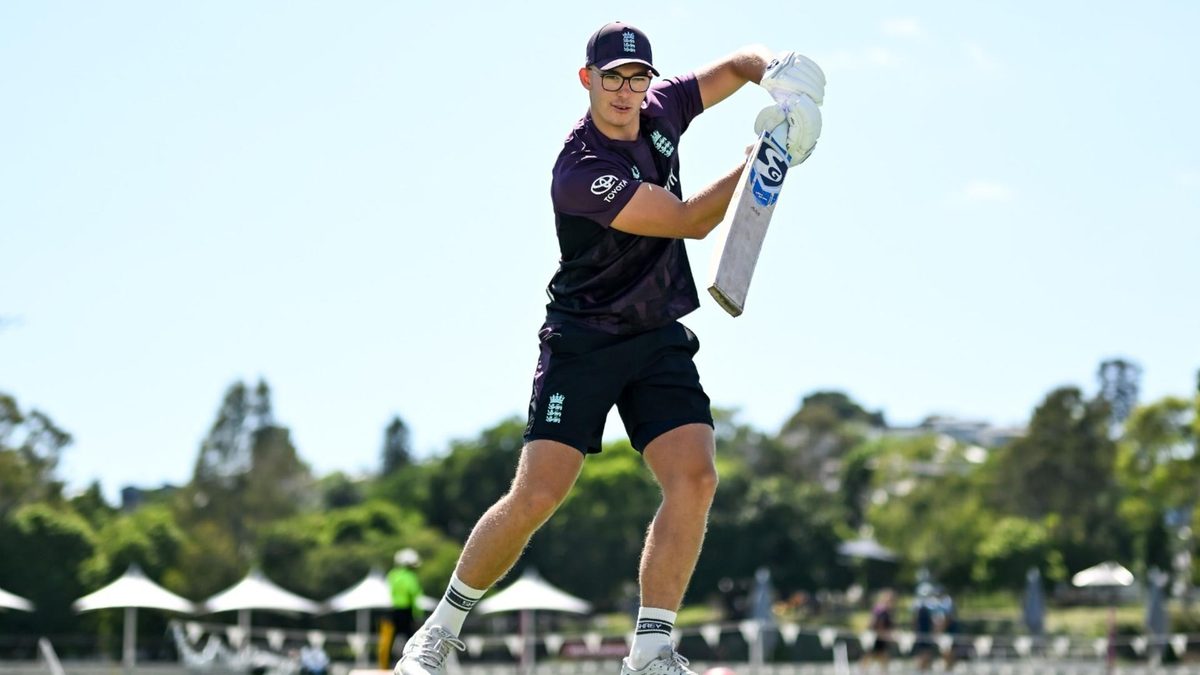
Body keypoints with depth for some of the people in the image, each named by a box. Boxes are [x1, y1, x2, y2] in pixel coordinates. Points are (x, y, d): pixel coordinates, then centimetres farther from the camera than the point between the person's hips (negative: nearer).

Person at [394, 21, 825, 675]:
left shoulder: (659, 111, 1)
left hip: (661, 340, 6)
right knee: (537, 494, -14)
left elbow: (738, 63, 14)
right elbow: (691, 220, -20)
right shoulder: (580, 171, -21)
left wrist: (777, 71, -9)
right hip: (582, 342, -6)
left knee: (694, 478, -14)